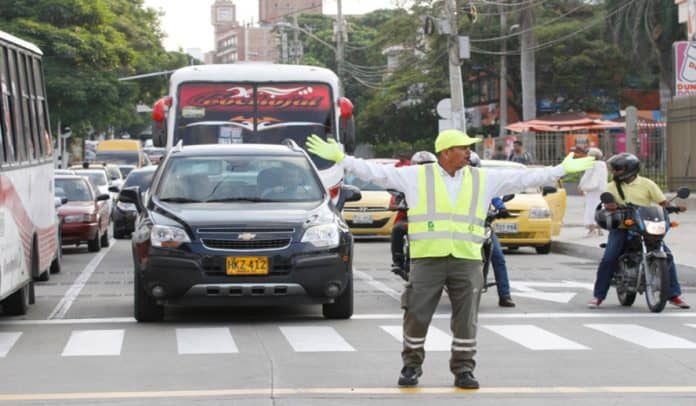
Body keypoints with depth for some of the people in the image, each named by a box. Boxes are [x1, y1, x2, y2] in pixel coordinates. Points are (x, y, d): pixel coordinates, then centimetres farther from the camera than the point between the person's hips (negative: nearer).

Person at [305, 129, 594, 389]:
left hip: (467, 261, 2)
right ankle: (411, 366, 16)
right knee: (416, 316, -1)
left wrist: (562, 170, 7)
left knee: (466, 320, 2)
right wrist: (340, 158, -5)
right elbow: (376, 172, 1)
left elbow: (524, 178, 11)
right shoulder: (417, 176, 3)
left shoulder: (483, 180, 10)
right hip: (427, 259, -2)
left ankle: (463, 369, 14)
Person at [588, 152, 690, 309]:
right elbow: (607, 204, -5)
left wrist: (674, 207, -21)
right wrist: (611, 206, -29)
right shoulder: (613, 186, 9)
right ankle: (598, 296, -4)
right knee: (608, 259, -15)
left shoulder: (647, 184, 4)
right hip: (621, 227, 0)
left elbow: (663, 202, 0)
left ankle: (674, 295, -2)